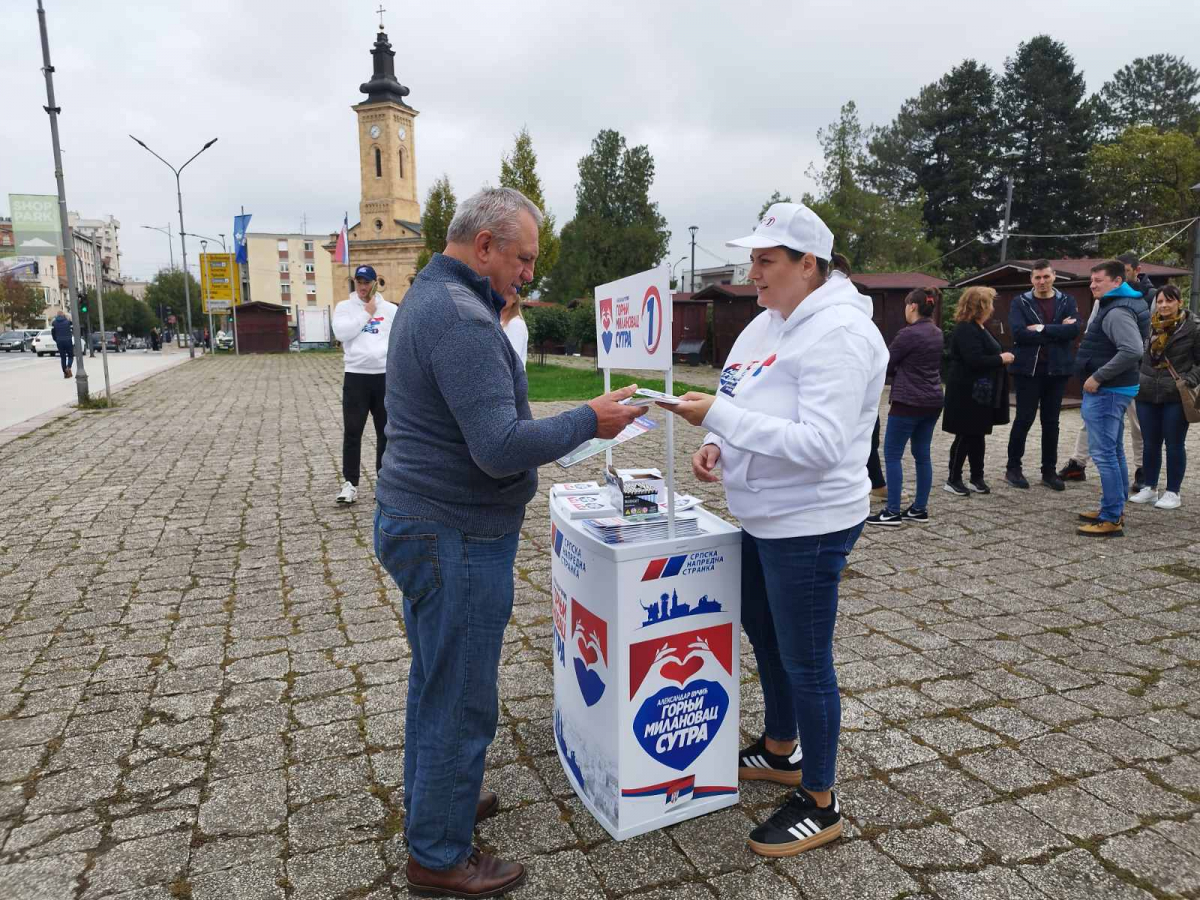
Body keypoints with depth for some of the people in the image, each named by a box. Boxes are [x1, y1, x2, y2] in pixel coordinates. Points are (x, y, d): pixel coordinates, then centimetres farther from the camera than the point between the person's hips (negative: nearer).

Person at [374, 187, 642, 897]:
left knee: (437, 681, 23)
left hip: (420, 523, 11)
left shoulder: (429, 298, 13)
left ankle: (432, 802, 41)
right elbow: (503, 448, -27)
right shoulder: (462, 319, -22)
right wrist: (590, 421, -15)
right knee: (461, 698, 4)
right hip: (455, 537, -11)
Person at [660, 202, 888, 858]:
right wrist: (715, 443, -3)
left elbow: (819, 443, -29)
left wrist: (720, 416, -30)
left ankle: (820, 804, 24)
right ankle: (780, 751, 46)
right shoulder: (769, 323, 8)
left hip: (809, 524, -10)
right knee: (762, 633, 23)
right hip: (764, 515, 10)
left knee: (805, 659, 3)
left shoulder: (838, 332, -20)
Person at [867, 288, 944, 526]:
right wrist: (901, 370, 13)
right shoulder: (937, 333, 10)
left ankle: (892, 512, 0)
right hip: (932, 401, 8)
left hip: (908, 402, -8)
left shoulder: (909, 334, -16)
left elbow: (885, 364, -9)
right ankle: (920, 509, 17)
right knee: (922, 455, 12)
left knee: (892, 455, -1)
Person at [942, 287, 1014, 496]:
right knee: (965, 436, -2)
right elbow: (974, 360, -26)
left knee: (978, 436, 13)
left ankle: (977, 478, 20)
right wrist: (1001, 359, -15)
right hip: (967, 394, -10)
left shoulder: (977, 328, 15)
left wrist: (1001, 359, 5)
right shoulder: (965, 330, -18)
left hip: (982, 393, 10)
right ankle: (953, 479, 8)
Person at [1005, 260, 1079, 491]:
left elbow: (1074, 330, -9)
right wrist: (1057, 330, -13)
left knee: (1051, 422, 8)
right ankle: (1013, 468, 11)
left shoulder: (1067, 302, 7)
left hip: (1057, 370, 2)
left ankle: (1049, 471, 16)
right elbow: (1019, 333, -15)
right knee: (1024, 419, 0)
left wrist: (1042, 328, -15)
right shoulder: (1020, 302, 1)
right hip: (1027, 369, -2)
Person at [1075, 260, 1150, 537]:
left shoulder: (1117, 312, -18)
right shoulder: (1114, 307, 16)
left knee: (1104, 454, -9)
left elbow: (1133, 350, -30)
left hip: (1106, 392, -11)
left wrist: (1097, 377, -24)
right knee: (1114, 452, 15)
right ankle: (1114, 510, 25)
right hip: (1111, 390, 11)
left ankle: (1111, 519, -6)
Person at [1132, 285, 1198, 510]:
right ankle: (1150, 488, 22)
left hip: (1176, 397, -4)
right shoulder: (1148, 326, 6)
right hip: (1147, 395, 4)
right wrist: (1136, 381, 8)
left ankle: (1172, 492, 13)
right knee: (1150, 444, 10)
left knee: (1174, 445, 4)